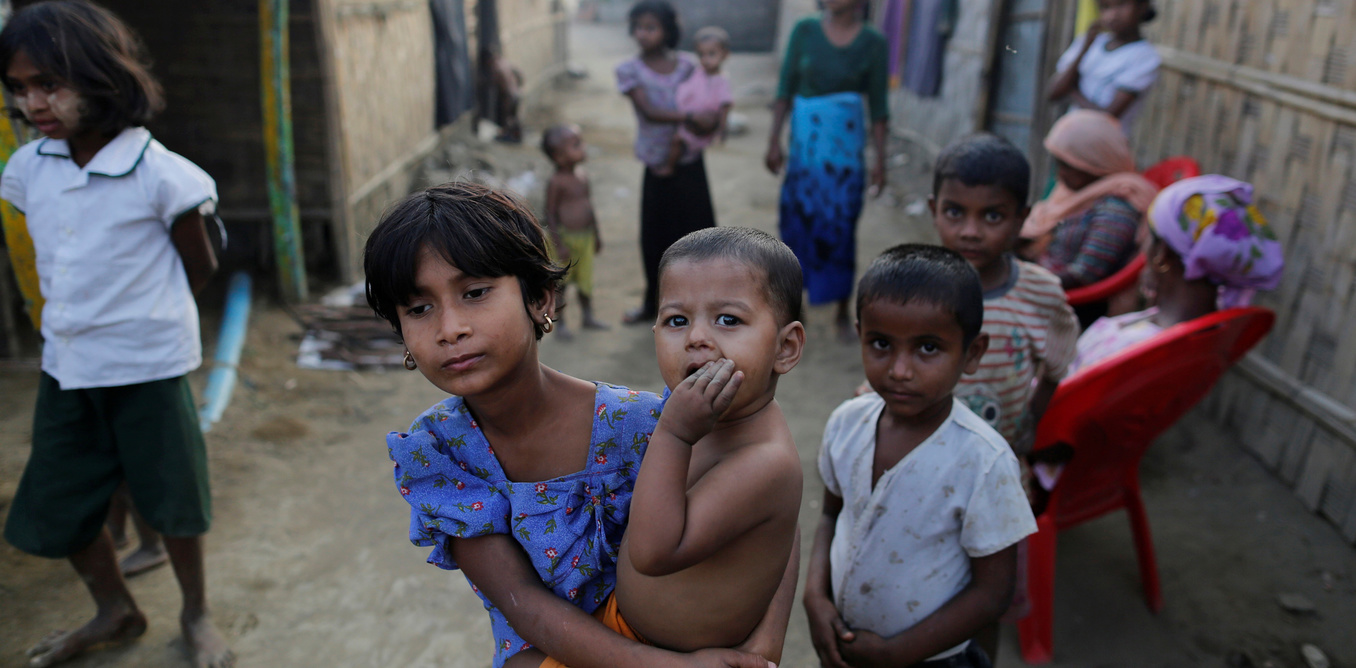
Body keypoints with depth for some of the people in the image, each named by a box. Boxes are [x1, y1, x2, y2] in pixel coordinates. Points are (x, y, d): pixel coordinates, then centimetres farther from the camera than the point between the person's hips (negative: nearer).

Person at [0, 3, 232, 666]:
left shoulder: (158, 173, -15)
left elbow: (199, 265, -4)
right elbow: (55, 264, 15)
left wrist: (141, 316, 6)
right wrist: (83, 315, 7)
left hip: (148, 366, -5)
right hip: (65, 367, 6)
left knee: (169, 498, 8)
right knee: (57, 505, 14)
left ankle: (196, 614, 31)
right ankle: (115, 610, 38)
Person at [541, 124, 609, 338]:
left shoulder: (582, 176, 5)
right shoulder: (556, 182, -16)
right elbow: (550, 214, -15)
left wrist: (596, 234, 18)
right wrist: (559, 244, -18)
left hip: (586, 237, 7)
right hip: (566, 238, -7)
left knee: (585, 278, 17)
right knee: (561, 282, 5)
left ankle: (588, 316, 33)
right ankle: (560, 323, 17)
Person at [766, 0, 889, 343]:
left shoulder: (874, 42, -3)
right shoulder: (805, 30, 0)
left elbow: (878, 106, 0)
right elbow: (785, 88, 3)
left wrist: (880, 159, -2)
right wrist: (774, 141, 0)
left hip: (846, 147, -1)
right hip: (805, 143, 1)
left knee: (840, 227, 3)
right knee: (797, 221, 5)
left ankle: (842, 311, 18)